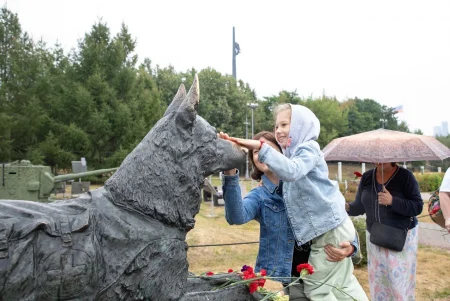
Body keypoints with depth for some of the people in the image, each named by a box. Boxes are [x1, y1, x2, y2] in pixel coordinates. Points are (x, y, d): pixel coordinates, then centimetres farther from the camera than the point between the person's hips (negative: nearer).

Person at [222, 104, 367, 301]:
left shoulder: (308, 148, -12)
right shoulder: (292, 153, 16)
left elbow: (292, 172, -32)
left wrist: (261, 147, -36)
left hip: (331, 227, -9)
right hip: (327, 227, 9)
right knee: (343, 284, 19)